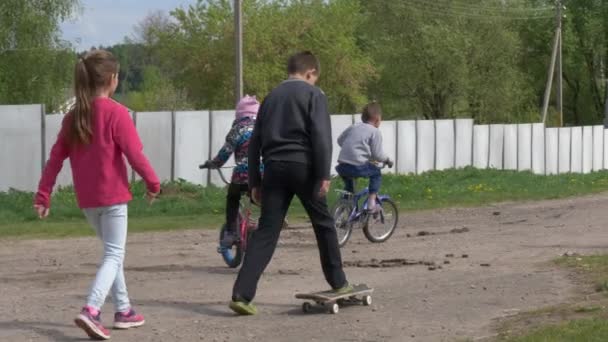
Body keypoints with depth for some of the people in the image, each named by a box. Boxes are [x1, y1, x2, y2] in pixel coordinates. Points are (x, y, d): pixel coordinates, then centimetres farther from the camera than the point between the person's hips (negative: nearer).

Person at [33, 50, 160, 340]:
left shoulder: (73, 116, 6)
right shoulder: (116, 113, -13)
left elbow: (55, 159, 5)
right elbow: (135, 155, -13)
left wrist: (43, 196, 6)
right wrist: (153, 183, 1)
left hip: (87, 199, 6)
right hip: (113, 196, -6)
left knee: (112, 252, 20)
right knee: (114, 255, -3)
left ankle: (123, 311, 24)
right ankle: (91, 310, -21)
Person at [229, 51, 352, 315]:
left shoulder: (271, 97, 19)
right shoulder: (313, 94, 3)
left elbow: (255, 142, 17)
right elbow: (321, 135, -10)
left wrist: (254, 181, 18)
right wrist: (324, 175, -11)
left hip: (274, 168, 4)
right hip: (302, 166, -4)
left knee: (266, 232, -1)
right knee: (324, 225, 14)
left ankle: (241, 295, -13)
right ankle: (338, 283, 23)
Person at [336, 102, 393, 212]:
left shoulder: (353, 127, 18)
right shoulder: (375, 132, 0)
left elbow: (339, 140, 29)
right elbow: (377, 154, -4)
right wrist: (387, 160, 15)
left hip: (342, 166, 6)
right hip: (358, 166, -6)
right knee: (376, 173, 19)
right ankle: (371, 201, 9)